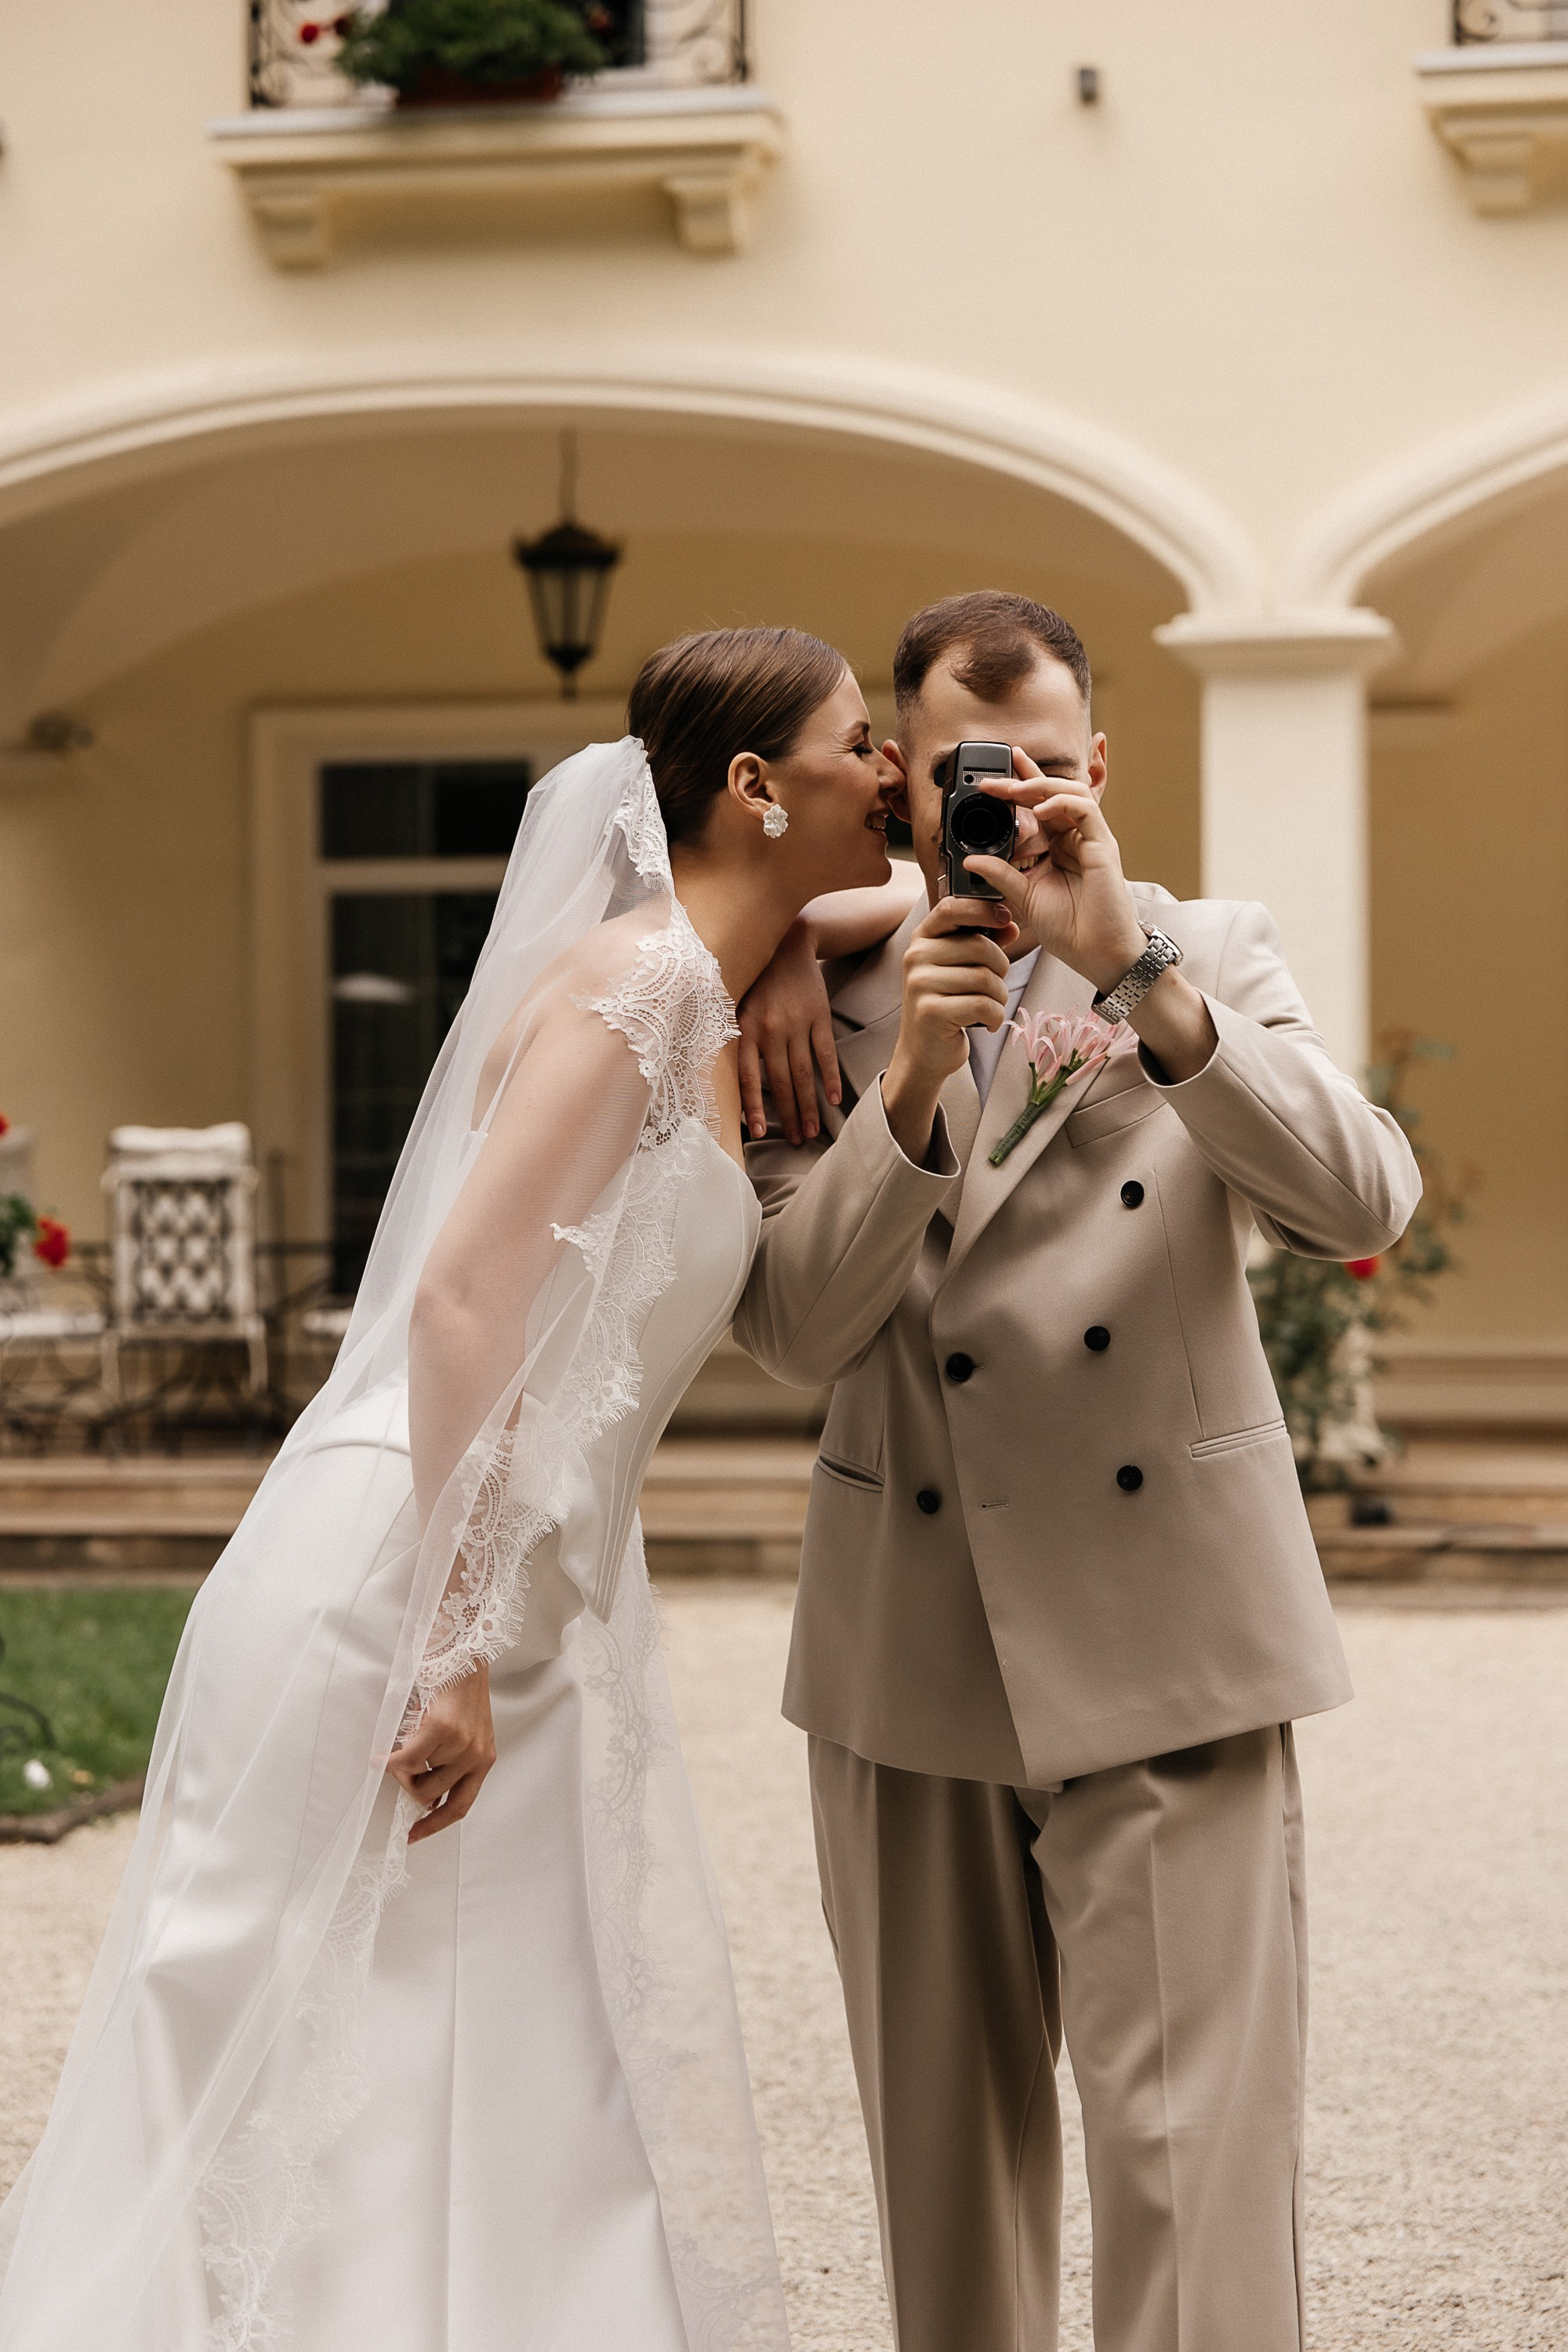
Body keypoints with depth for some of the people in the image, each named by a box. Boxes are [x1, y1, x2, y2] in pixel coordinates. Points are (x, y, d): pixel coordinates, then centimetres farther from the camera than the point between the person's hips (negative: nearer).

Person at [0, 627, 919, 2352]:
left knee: (531, 2128, 10)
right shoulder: (631, 983, -13)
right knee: (367, 2122, -4)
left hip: (526, 1602, 9)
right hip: (400, 1593, -9)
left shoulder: (707, 1009, 13)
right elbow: (466, 1300, -22)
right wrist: (458, 1652, -25)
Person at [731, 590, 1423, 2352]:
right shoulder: (821, 1007, 5)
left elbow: (1364, 1203, -14)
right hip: (914, 1658, 2)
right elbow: (791, 1328, -5)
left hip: (1162, 1638, -2)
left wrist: (1134, 965, -22)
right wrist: (911, 1085, -19)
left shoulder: (1207, 959, 4)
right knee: (945, 2141, 11)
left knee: (1191, 2143, -9)